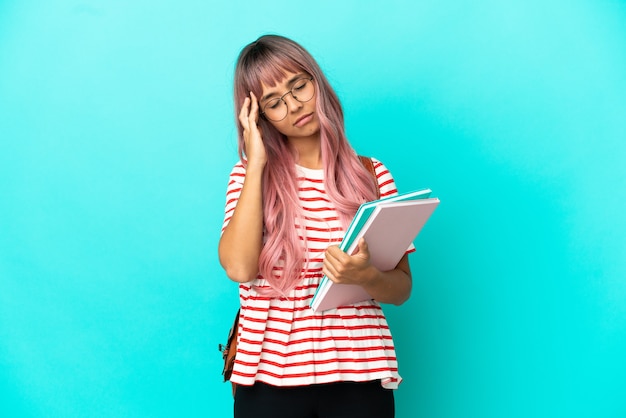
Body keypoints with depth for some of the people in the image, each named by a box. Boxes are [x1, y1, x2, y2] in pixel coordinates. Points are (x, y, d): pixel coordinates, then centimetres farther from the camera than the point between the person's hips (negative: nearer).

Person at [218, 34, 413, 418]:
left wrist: (365, 275, -19)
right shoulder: (249, 174, 2)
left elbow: (401, 289, 3)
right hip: (271, 375, 0)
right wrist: (257, 163, -10)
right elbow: (239, 268, -14)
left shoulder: (372, 175, 1)